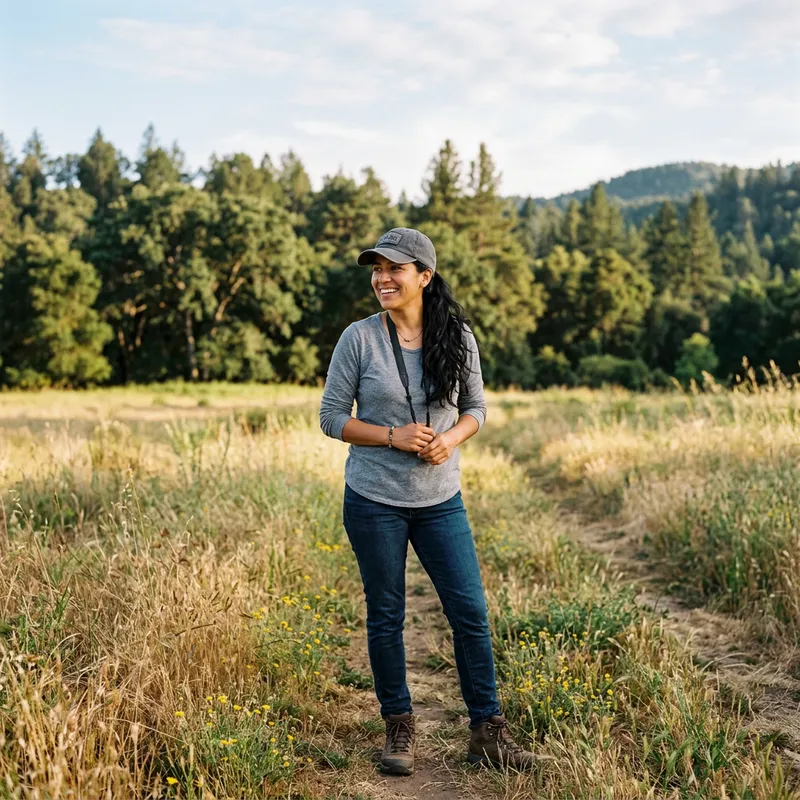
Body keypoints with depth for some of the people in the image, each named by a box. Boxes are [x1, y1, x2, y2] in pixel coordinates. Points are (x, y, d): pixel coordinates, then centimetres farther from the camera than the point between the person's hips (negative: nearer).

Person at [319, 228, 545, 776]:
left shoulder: (457, 336, 0)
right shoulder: (359, 338, -6)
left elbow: (476, 407, 10)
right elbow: (332, 417, -3)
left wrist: (451, 439, -12)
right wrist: (393, 436, -17)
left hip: (440, 500, 2)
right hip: (375, 502, -1)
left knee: (471, 611, 2)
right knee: (386, 617, 8)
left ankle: (488, 731, 17)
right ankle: (399, 728, 26)